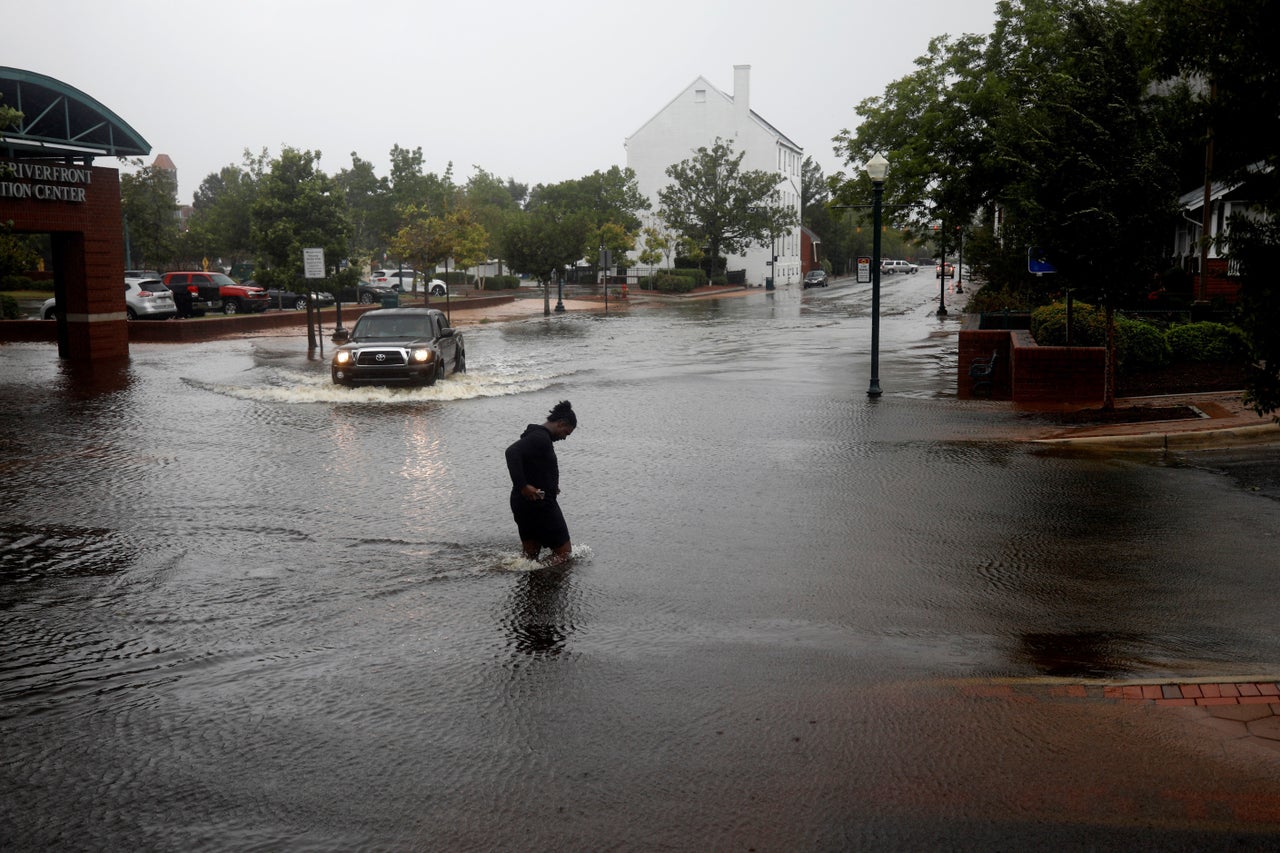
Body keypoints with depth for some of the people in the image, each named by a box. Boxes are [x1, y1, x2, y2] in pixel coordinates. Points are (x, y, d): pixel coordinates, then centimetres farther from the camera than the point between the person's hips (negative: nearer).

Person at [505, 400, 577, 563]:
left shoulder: (537, 435, 15)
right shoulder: (541, 438, -17)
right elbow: (512, 452, -31)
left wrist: (550, 486, 24)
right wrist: (523, 486, -32)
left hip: (523, 503, 10)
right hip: (539, 505, -10)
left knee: (530, 555, 16)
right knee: (563, 551, -1)